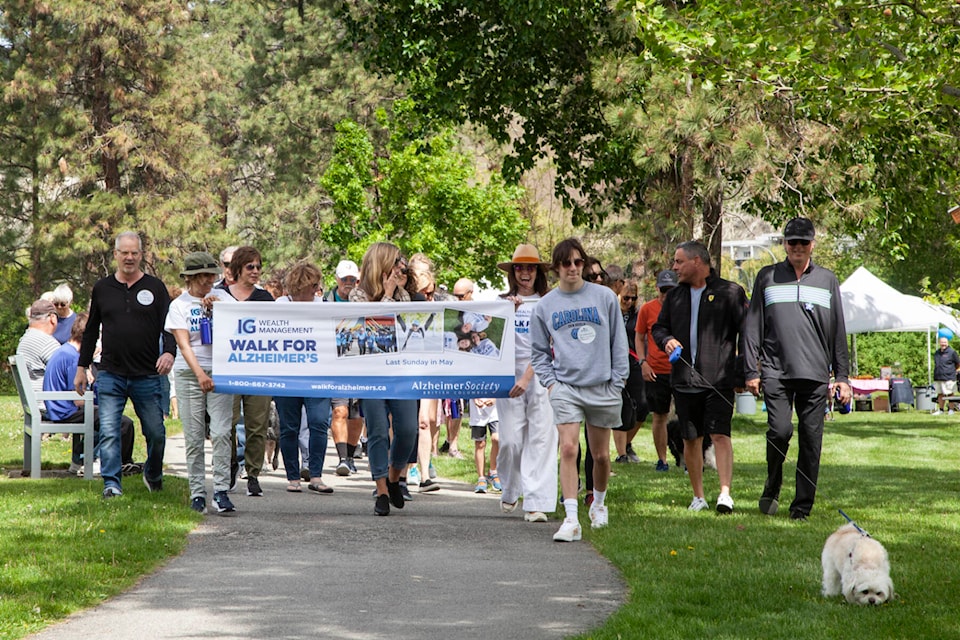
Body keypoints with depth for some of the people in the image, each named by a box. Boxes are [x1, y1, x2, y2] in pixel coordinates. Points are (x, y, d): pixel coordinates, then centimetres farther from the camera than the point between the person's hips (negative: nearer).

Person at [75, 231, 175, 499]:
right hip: (110, 375, 1)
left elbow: (169, 326, 0)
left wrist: (169, 352, -20)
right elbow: (91, 331, 17)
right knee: (109, 431, -8)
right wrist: (82, 367, 15)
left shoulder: (155, 288, 5)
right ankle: (111, 483, -4)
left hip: (147, 376, -1)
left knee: (155, 432, 6)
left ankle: (153, 474, 30)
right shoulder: (102, 288, 10)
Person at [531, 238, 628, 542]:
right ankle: (571, 519, -18)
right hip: (565, 388, 0)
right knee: (568, 449, -15)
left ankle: (599, 504, 36)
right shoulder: (545, 305, 6)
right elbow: (539, 351, 13)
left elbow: (618, 343, 6)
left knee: (601, 455, 10)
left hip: (602, 387, 0)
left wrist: (618, 382, 1)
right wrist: (549, 381, 0)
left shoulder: (604, 297, 3)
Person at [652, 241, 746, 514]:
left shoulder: (730, 292, -1)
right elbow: (658, 327, 24)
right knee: (691, 439, 8)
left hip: (719, 379, -5)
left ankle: (725, 492, -19)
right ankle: (698, 496, 17)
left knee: (720, 435, -15)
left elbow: (746, 333, -2)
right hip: (684, 379, 5)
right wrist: (666, 340, 0)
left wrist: (745, 373, -7)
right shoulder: (675, 296, 15)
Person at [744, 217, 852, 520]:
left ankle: (803, 505, 7)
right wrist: (752, 370, 1)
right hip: (776, 370, -1)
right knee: (780, 430, -16)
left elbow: (838, 332, 15)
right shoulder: (768, 277, 10)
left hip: (816, 373, 1)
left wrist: (842, 376, 9)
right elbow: (753, 327, 9)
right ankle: (771, 489, 9)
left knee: (811, 439, -2)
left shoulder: (827, 279, 14)